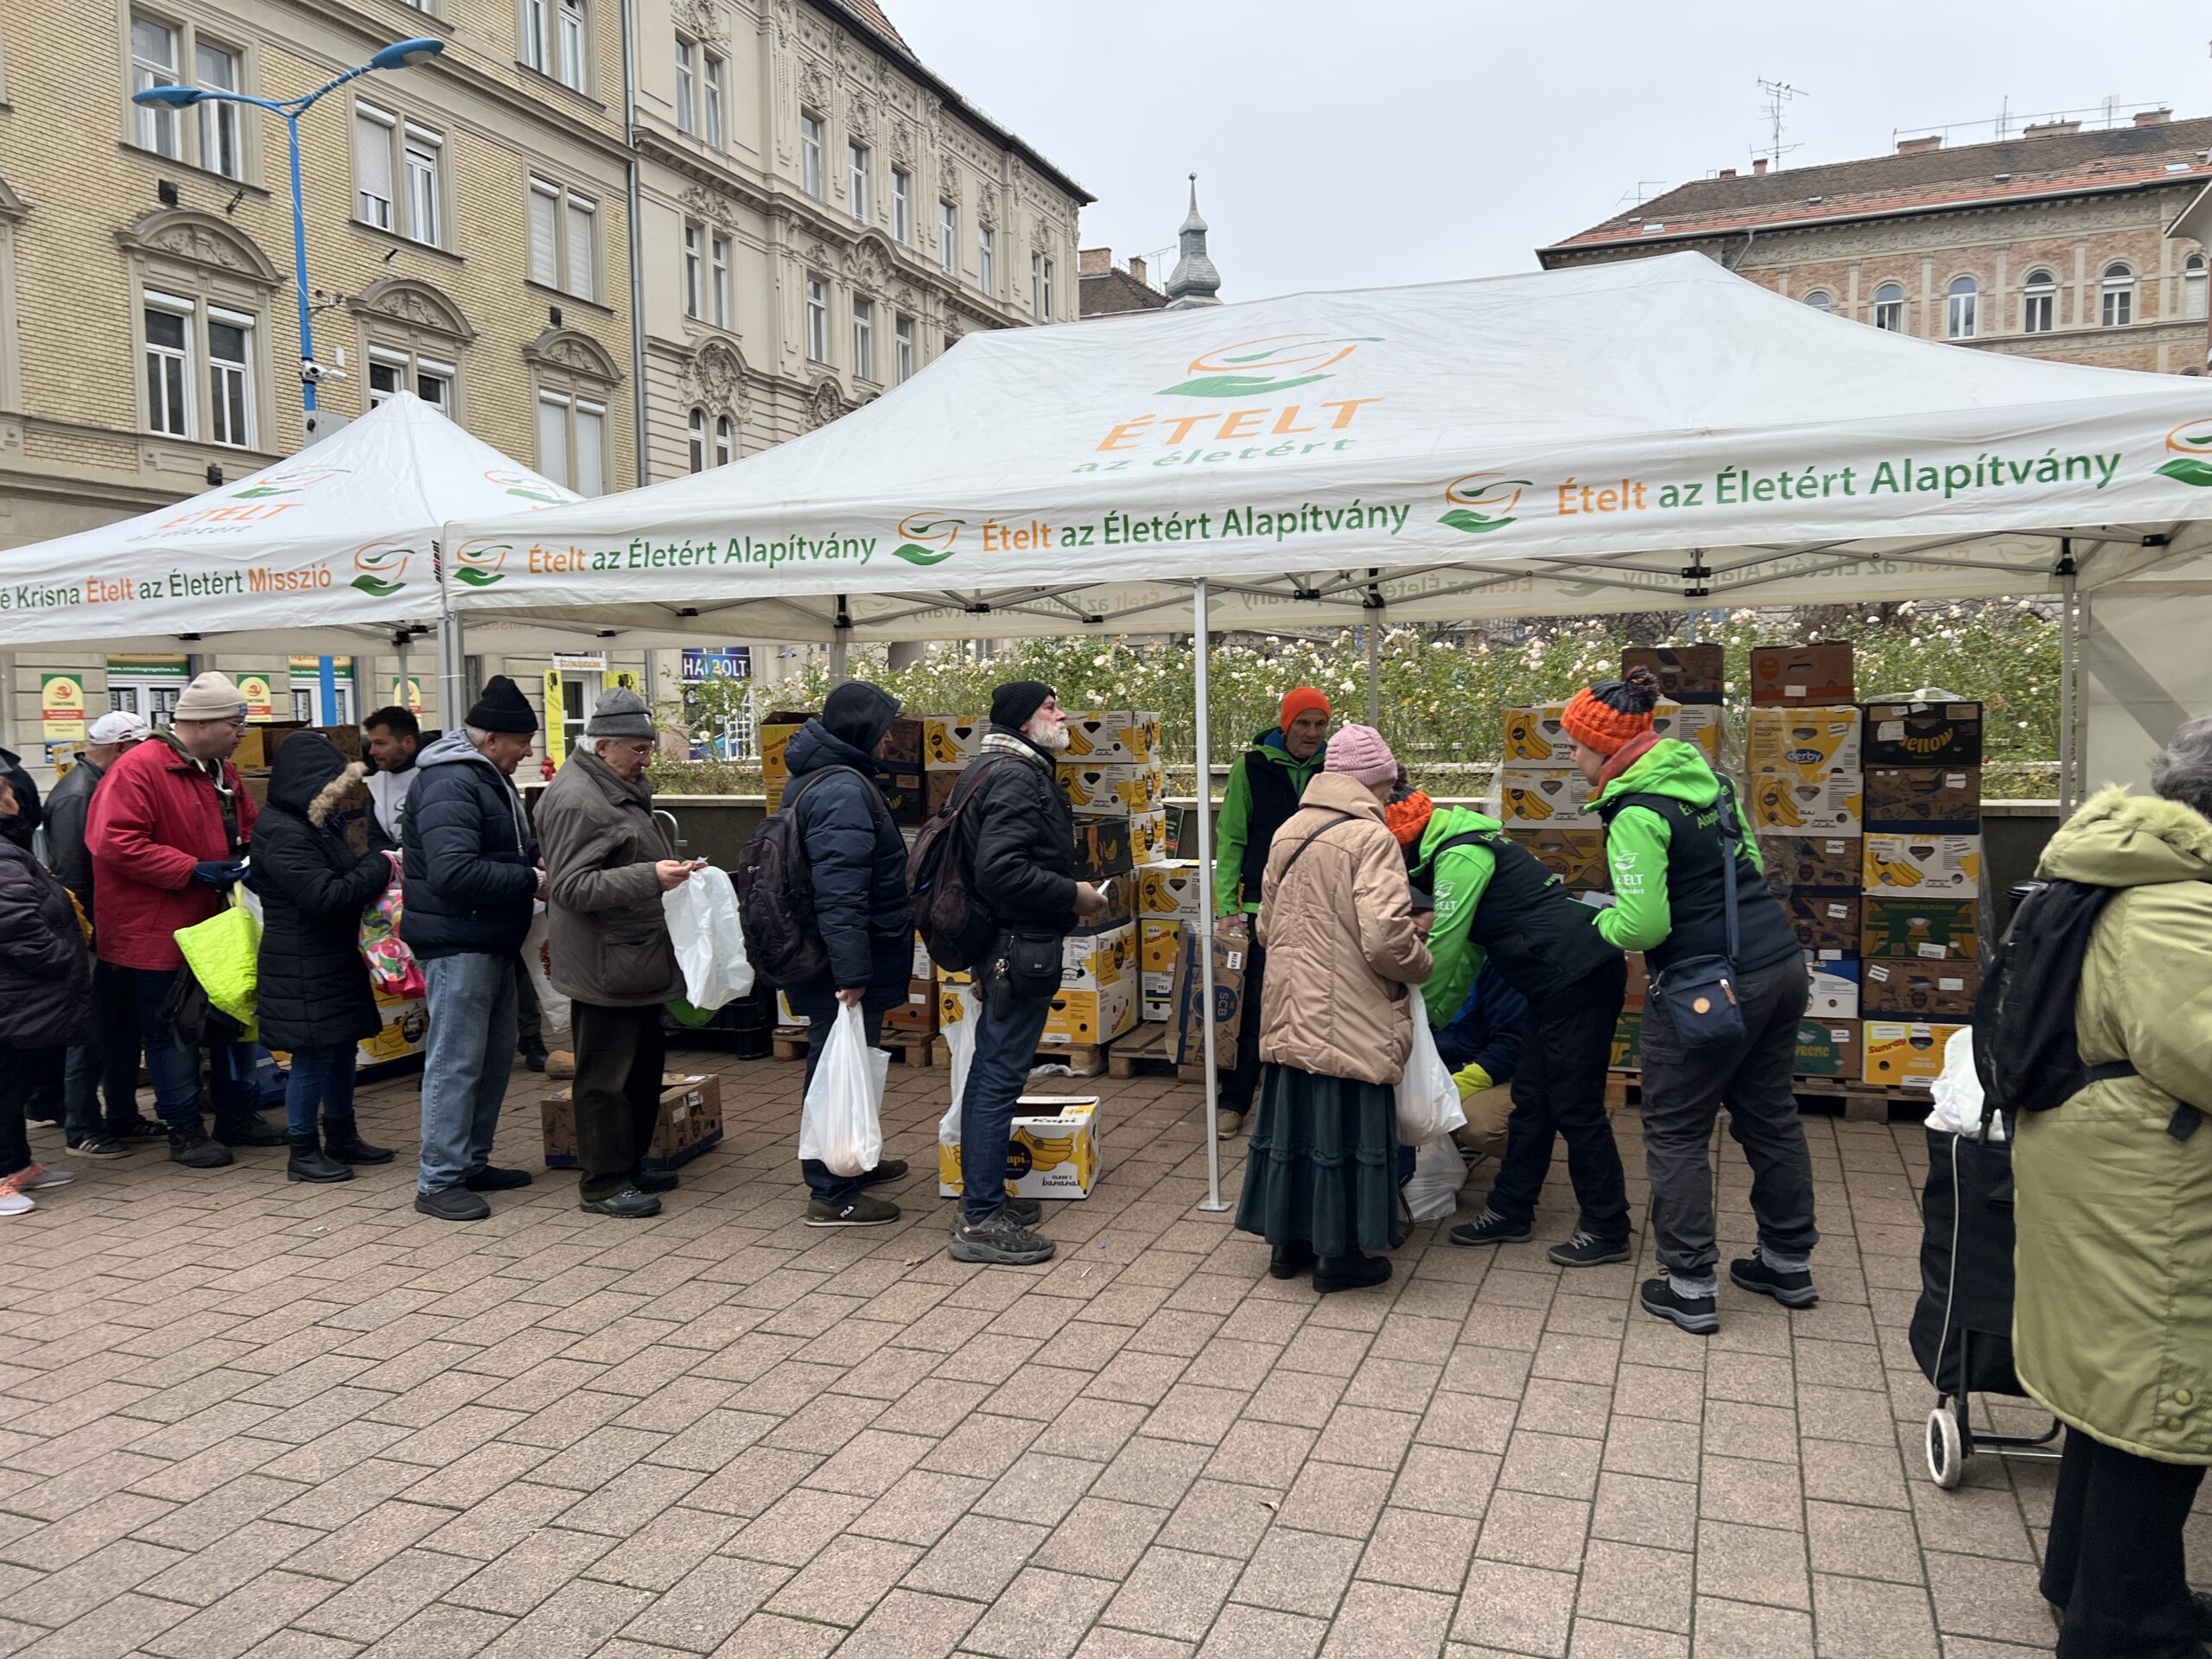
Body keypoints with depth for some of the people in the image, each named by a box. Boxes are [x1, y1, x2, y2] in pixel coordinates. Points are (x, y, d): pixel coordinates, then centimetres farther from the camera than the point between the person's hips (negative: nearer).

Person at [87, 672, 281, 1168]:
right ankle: (185, 1131, 15)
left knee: (234, 1020, 16)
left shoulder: (224, 772, 10)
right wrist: (192, 869, -24)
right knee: (172, 1033, 3)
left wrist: (247, 857, 3)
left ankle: (236, 1116, 29)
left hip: (218, 926, 8)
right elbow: (116, 845, -23)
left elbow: (247, 827, 24)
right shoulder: (139, 770, -17)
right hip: (160, 932, -8)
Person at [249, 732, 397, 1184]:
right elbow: (326, 897, -26)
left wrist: (376, 867, 2)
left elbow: (344, 877, 22)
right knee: (313, 1057, -1)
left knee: (341, 1049, 17)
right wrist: (379, 866, -17)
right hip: (303, 971, -10)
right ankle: (304, 1152, 11)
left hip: (334, 961, 10)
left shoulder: (318, 823, 11)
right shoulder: (283, 834, -21)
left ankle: (342, 1137, 29)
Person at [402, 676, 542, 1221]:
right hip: (457, 944, -11)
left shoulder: (490, 778, 15)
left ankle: (472, 1163, 28)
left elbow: (510, 850, 27)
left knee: (495, 1053, 16)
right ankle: (438, 1182, 4)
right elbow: (454, 871, -29)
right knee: (456, 1062, -5)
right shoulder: (449, 785, -19)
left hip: (492, 942, 11)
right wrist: (531, 881, -21)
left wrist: (536, 863, 6)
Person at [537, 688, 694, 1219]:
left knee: (643, 1065, 18)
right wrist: (650, 878, -31)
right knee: (606, 1076, -2)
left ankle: (629, 1165, 30)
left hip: (636, 959, 11)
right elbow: (572, 886, -26)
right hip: (605, 967, -11)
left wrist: (669, 870, 20)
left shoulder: (618, 789, 16)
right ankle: (602, 1184, 8)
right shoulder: (577, 800, -19)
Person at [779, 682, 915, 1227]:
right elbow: (840, 892, -29)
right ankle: (832, 1194, 9)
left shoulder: (818, 778, 13)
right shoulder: (843, 791, -22)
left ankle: (851, 1163, 38)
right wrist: (851, 972, -29)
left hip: (824, 953, 11)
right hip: (842, 959, -11)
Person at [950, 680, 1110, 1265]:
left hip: (1007, 947, 11)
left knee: (991, 1073, 15)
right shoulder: (1015, 777, -16)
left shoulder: (1020, 771, 18)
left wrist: (1068, 895, 17)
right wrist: (1074, 896, -17)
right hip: (1021, 947, -11)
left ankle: (983, 1200, 26)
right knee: (1000, 1075, -6)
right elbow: (1000, 870, -26)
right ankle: (980, 1221, 0)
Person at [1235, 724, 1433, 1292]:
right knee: (1347, 1127, 5)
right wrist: (1422, 965, -2)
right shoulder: (1370, 837, -14)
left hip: (1290, 1011, 7)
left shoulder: (1288, 833, 8)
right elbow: (1386, 939, -21)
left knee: (1292, 1117, 15)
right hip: (1349, 1017, -7)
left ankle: (1287, 1241, 26)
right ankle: (1339, 1254, 14)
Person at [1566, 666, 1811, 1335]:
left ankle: (1690, 1288, 13)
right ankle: (1790, 1264, 35)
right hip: (1781, 963, 9)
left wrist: (1603, 922, -3)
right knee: (1770, 1115, 21)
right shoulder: (1703, 778, 8)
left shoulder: (1637, 814, -18)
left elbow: (1642, 925, -23)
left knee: (1675, 1133, 6)